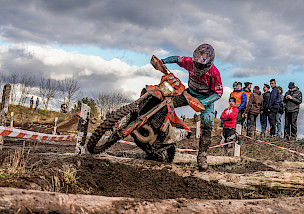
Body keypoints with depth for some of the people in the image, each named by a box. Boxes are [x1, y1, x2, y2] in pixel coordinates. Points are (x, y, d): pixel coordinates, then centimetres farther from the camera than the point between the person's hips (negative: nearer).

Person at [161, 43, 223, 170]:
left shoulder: (214, 73, -28)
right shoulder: (190, 62, -18)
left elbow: (218, 93, -20)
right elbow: (177, 59, 2)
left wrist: (204, 102, -34)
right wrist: (164, 61, -18)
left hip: (207, 97, -4)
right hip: (190, 93, 4)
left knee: (207, 125, -21)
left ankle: (202, 154, -10)